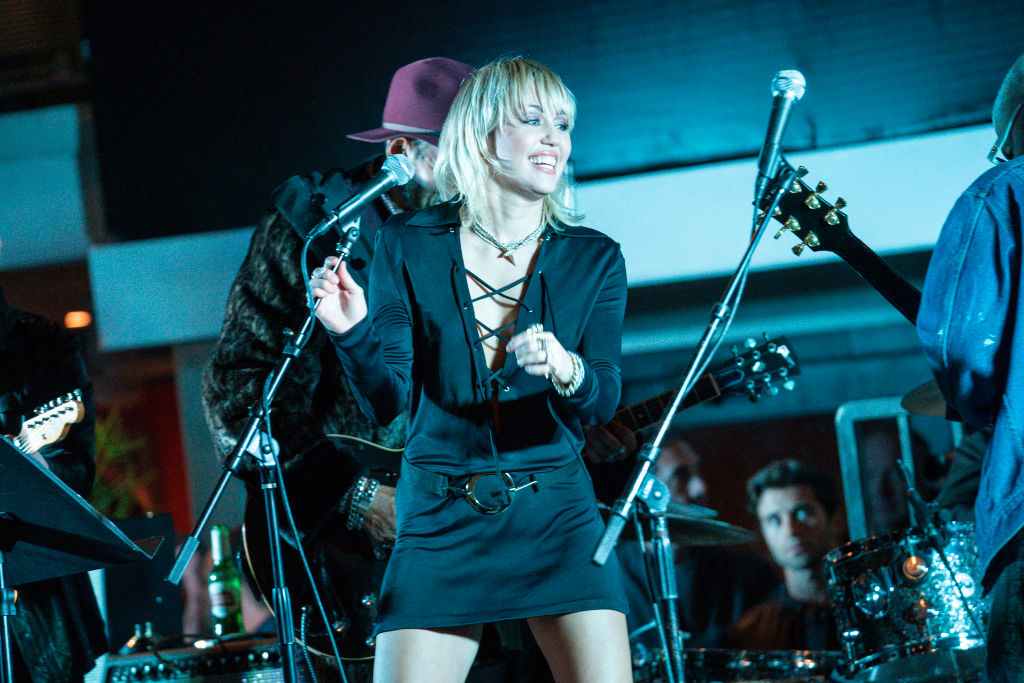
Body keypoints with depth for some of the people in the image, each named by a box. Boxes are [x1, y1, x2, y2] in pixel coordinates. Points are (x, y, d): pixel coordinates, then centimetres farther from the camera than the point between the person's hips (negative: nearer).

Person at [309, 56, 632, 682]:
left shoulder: (593, 259, 5)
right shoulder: (409, 244, 3)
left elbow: (605, 401, -6)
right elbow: (386, 403, -2)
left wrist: (565, 370, -29)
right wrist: (354, 334, -22)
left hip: (556, 513, 0)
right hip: (439, 518, 0)